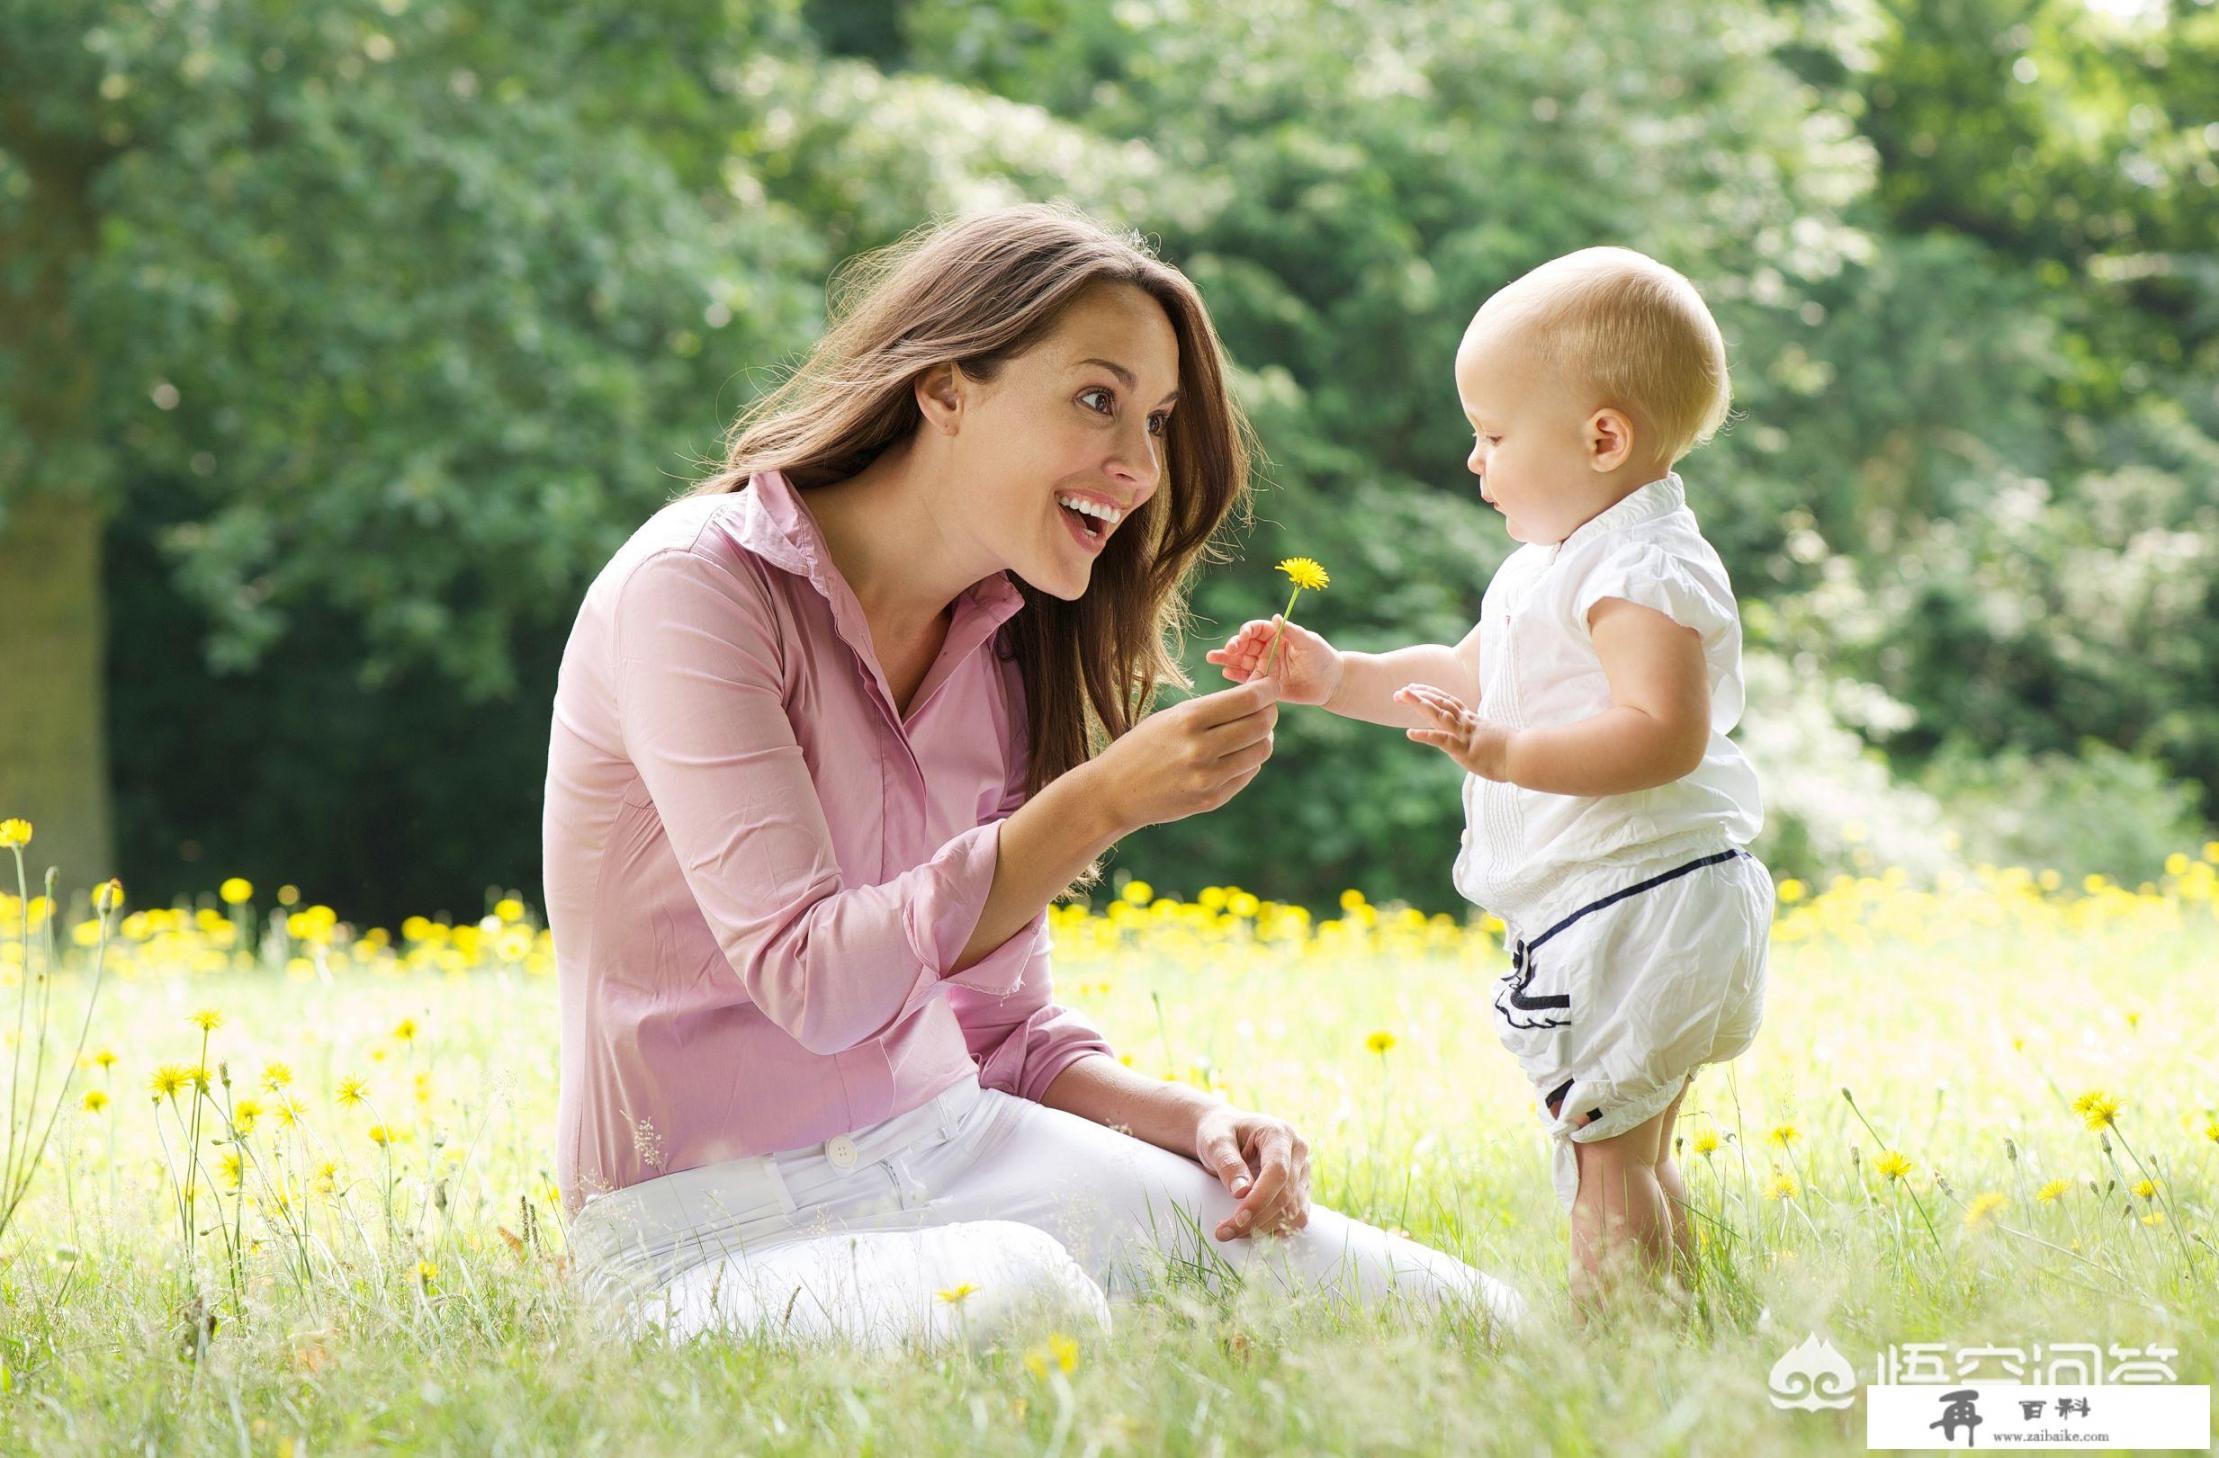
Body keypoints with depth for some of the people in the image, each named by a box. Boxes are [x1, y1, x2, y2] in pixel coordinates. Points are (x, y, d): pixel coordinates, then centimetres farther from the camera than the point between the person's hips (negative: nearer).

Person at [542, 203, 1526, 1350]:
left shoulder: (1001, 653, 9)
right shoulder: (697, 586, -13)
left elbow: (1005, 1030, 13)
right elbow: (812, 982, -22)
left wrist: (1197, 1118, -6)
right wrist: (1101, 803, -24)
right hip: (711, 1224, -6)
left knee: (1469, 1315, -11)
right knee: (1024, 1300, -39)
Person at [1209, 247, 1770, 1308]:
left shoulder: (1645, 570, -17)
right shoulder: (1550, 565, 17)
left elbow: (1664, 734, -29)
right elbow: (1465, 677, 28)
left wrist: (1505, 752, -36)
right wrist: (1337, 678, 16)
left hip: (1639, 908, -11)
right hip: (1591, 910, 11)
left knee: (1606, 1152, -12)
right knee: (1631, 1157, 16)